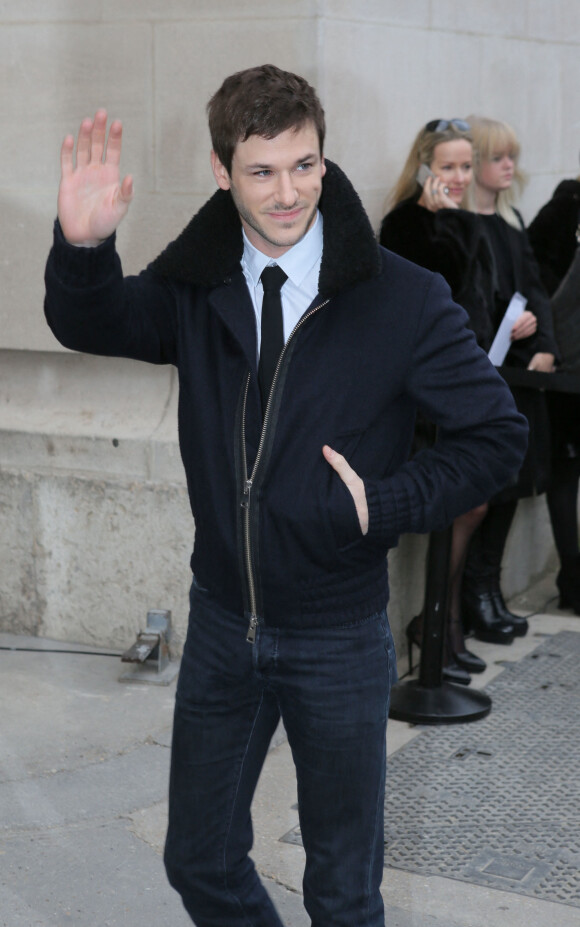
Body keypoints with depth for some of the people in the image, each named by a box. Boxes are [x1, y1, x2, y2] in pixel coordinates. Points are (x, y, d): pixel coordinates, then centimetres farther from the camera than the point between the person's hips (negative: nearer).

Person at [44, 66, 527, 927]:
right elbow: (89, 325, -4)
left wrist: (386, 505, -18)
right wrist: (83, 245, -25)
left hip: (340, 637, -3)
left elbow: (497, 434, -7)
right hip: (222, 621, 3)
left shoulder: (404, 299, -13)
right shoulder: (196, 285, -3)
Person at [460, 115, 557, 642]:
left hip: (518, 371, 8)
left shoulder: (510, 221, 15)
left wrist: (544, 346, -3)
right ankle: (473, 596, 8)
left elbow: (534, 290, 12)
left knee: (511, 482, 10)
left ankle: (488, 589, 21)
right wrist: (504, 323, -23)